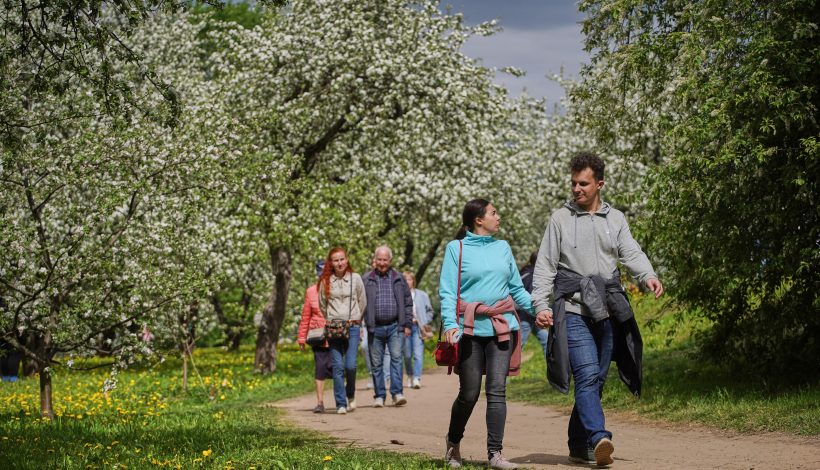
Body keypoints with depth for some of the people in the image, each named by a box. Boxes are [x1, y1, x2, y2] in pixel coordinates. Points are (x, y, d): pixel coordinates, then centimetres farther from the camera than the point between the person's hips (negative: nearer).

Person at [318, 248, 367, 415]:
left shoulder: (355, 278, 4)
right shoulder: (325, 282, 5)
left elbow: (363, 302, 13)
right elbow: (322, 305, 16)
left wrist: (355, 319, 11)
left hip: (352, 326, -1)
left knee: (350, 365, -9)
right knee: (338, 366, -5)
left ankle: (351, 395, 18)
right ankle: (341, 404, -1)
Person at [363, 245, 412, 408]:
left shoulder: (399, 279, 10)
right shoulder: (367, 280, 7)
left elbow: (408, 302, 13)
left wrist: (407, 324, 6)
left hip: (395, 327, 0)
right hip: (375, 328, 0)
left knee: (396, 358, -11)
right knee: (376, 363, 3)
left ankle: (397, 392, -11)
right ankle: (379, 396, 10)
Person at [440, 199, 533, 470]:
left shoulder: (503, 247, 15)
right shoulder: (456, 248, 3)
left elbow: (516, 289, 18)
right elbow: (447, 292, -3)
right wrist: (450, 323, -17)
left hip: (502, 327, 3)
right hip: (470, 328, -3)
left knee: (497, 390, -5)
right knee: (469, 393, 2)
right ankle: (453, 443, 25)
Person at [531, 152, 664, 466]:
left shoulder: (616, 219, 13)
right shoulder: (560, 219, 5)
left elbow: (631, 254, 1)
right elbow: (545, 266, 3)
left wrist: (648, 276, -20)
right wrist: (541, 305, -8)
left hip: (608, 314, 4)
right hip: (573, 311, -4)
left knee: (595, 380, 8)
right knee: (587, 375, -18)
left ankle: (578, 446, 17)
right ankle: (599, 439, -30)